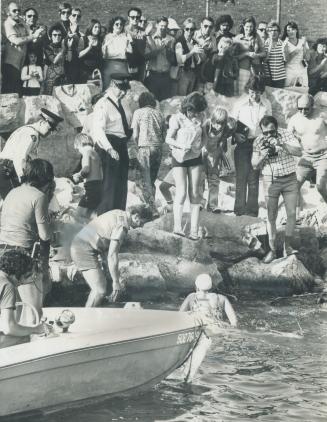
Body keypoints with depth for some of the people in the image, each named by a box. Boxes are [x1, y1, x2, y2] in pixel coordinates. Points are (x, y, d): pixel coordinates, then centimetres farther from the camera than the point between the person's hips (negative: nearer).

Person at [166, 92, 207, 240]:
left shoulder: (198, 118, 4)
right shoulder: (177, 118, -11)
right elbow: (168, 139, -12)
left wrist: (200, 145, -4)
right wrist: (181, 146, -26)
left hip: (195, 157, 4)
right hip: (180, 158, -4)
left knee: (194, 193, 2)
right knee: (181, 193, -11)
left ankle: (194, 230, 3)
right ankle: (177, 226, -1)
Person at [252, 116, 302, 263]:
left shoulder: (287, 135, -7)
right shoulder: (258, 141, -4)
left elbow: (299, 152, -20)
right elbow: (255, 166, 0)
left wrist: (281, 144, -32)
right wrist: (262, 156, -21)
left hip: (290, 179, 0)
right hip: (271, 181, 0)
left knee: (292, 213, -2)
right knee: (271, 216, 3)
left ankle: (287, 247, 11)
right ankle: (272, 250, 10)